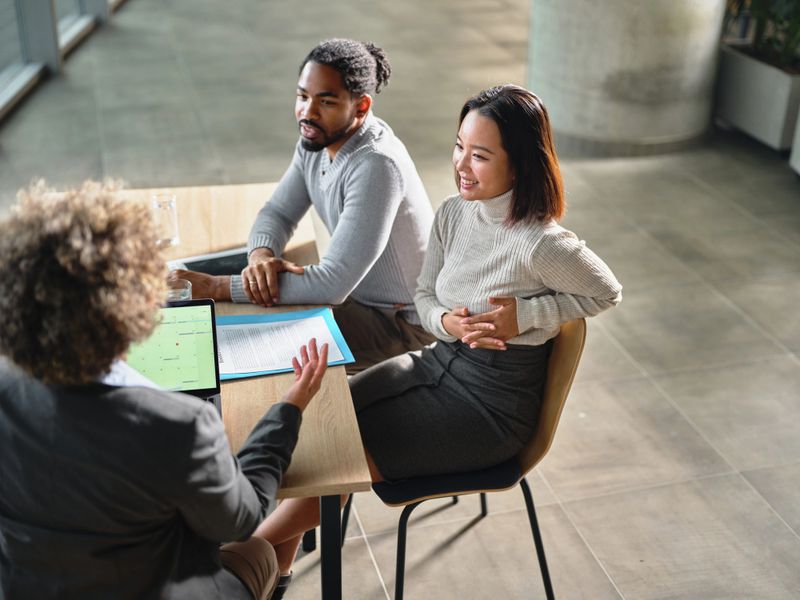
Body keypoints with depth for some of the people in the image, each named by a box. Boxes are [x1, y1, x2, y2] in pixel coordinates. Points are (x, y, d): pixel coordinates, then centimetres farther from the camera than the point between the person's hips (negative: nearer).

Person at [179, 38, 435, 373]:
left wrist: (219, 286, -31)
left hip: (403, 323, -8)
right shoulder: (316, 140, -3)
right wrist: (261, 255, -21)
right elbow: (277, 213, 5)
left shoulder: (376, 165, -31)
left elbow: (333, 283, -34)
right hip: (356, 293, 8)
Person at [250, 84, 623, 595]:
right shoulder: (453, 213, -4)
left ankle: (252, 550, 16)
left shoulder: (542, 245, -25)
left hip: (492, 409, -7)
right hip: (438, 362, 7)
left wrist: (525, 313, -18)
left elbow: (608, 293, -8)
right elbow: (424, 297, 7)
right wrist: (447, 322, -16)